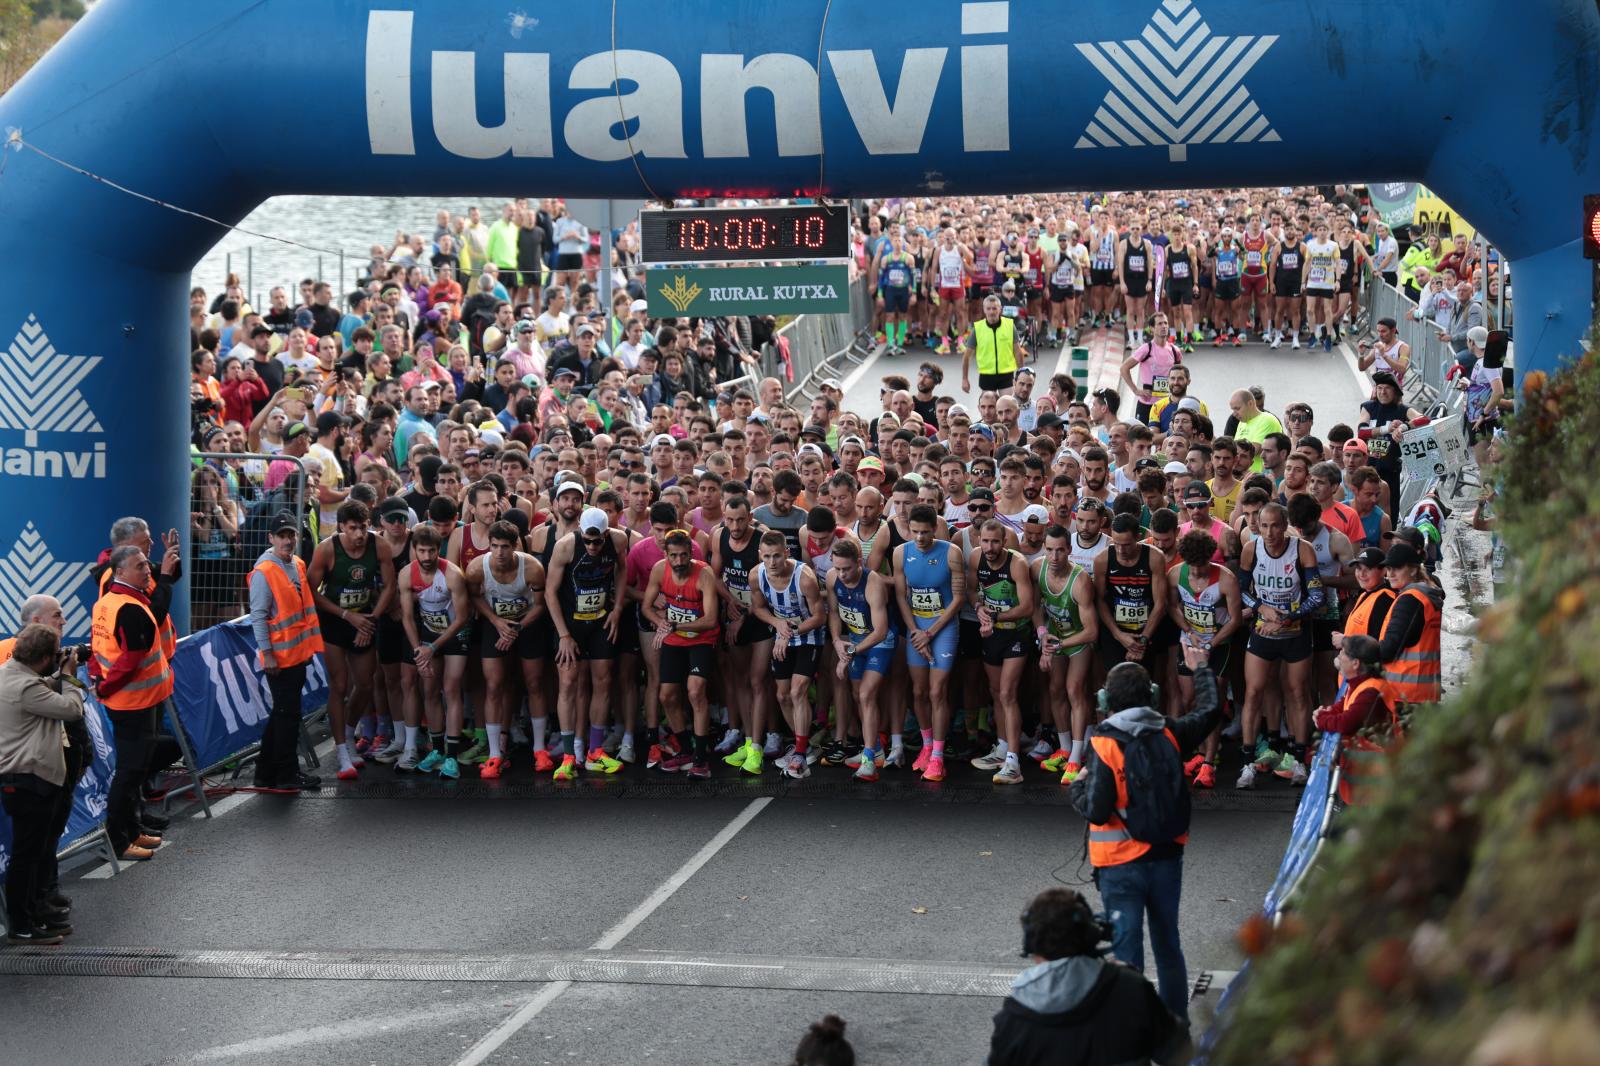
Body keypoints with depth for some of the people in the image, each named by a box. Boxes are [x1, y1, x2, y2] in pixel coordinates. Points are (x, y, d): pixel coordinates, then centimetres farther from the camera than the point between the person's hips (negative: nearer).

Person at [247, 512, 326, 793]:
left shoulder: (298, 565, 10)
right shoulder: (264, 572, -15)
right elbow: (258, 616, -16)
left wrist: (309, 644, 19)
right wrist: (267, 653, -19)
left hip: (298, 652, 9)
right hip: (279, 656, -9)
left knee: (283, 714, 15)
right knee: (287, 714, -3)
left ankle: (267, 772, 24)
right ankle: (287, 775, 5)